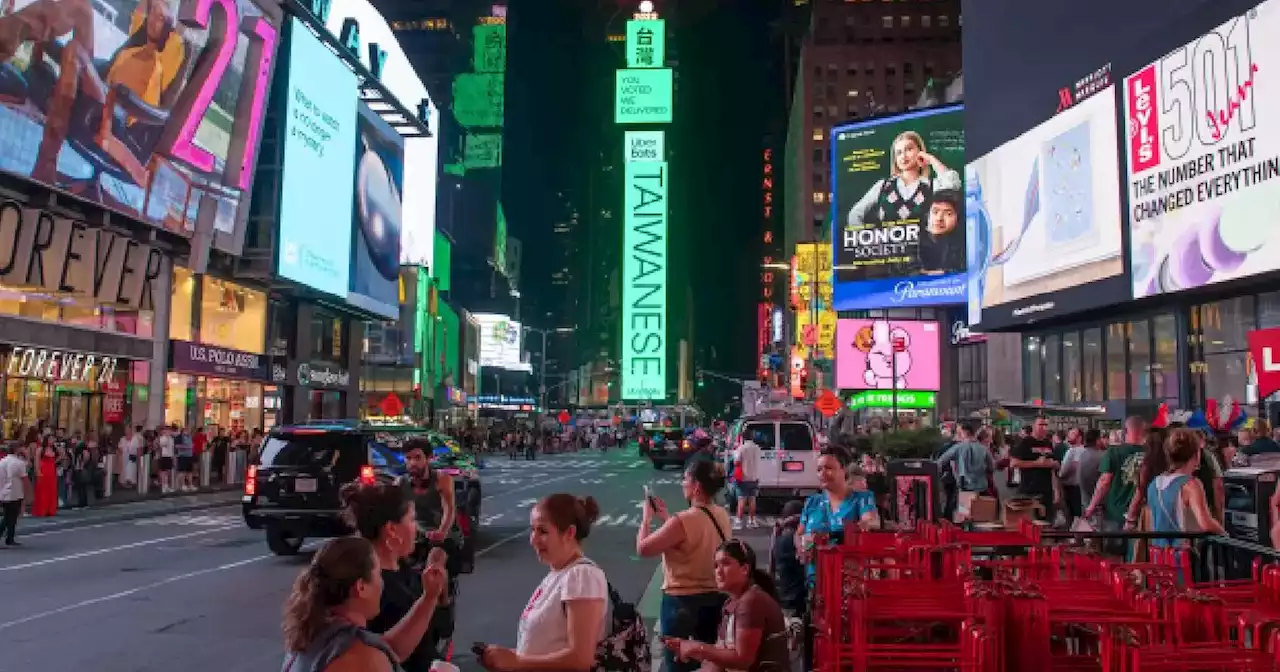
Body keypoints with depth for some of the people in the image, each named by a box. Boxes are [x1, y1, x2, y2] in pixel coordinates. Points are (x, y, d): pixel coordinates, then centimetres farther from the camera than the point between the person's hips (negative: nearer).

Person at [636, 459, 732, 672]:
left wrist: (647, 517, -3)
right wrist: (665, 517, 13)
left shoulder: (683, 520, -25)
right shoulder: (723, 516, -1)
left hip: (681, 601, -7)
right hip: (715, 598, 7)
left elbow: (642, 548, -18)